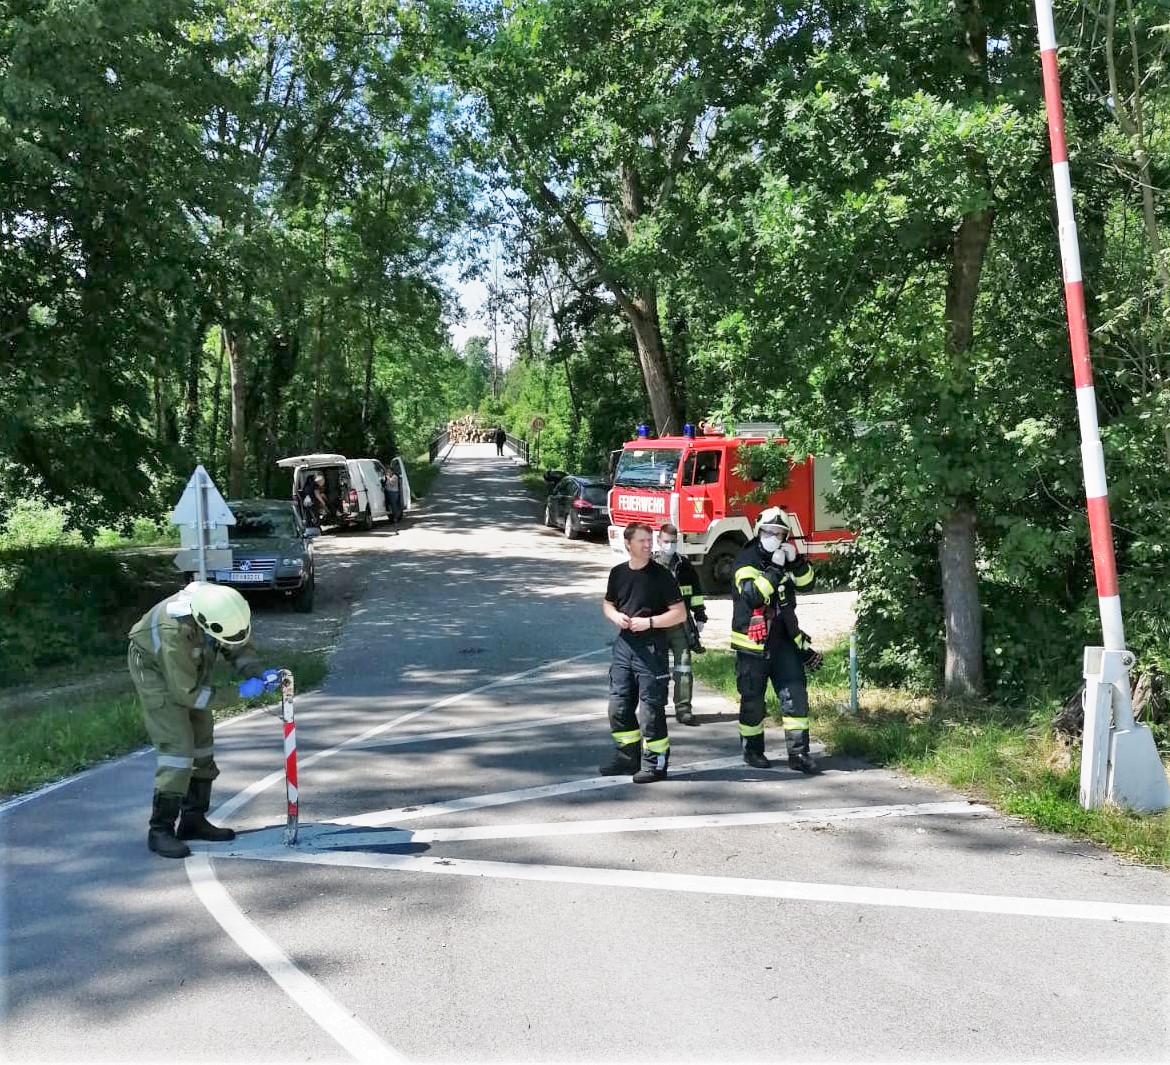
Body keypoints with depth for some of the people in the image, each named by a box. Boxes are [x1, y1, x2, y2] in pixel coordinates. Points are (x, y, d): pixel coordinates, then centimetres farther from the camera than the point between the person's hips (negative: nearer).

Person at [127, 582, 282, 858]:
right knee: (177, 745, -15)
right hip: (156, 669, -7)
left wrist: (259, 674, -23)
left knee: (202, 741, 8)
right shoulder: (175, 631, -41)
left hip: (189, 668, 7)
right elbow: (187, 693, -31)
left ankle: (193, 820, 19)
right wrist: (239, 692, -30)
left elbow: (239, 648, -5)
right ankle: (160, 830, -7)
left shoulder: (224, 607, -24)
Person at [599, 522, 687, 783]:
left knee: (651, 708, 0)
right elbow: (608, 603, 19)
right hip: (624, 645, 5)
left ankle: (655, 763, 11)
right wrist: (616, 616, -3)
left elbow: (680, 613, -9)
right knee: (618, 705, 10)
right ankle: (628, 756, 26)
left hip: (651, 647, -5)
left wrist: (649, 622, -19)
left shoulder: (661, 575, -8)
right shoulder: (618, 573, 6)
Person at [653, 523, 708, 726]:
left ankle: (683, 709, 3)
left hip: (681, 624, 2)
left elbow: (695, 591, 13)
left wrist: (700, 616, 9)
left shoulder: (684, 564, 7)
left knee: (683, 667, -2)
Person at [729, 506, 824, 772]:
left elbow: (807, 583, 3)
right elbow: (752, 594, -24)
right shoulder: (747, 560, -10)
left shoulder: (784, 559, 10)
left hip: (783, 640, 5)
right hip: (752, 643, -5)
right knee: (752, 699, 7)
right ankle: (752, 749, 23)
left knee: (795, 695, -1)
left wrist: (796, 562, -14)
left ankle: (798, 751, 3)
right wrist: (775, 570, -31)